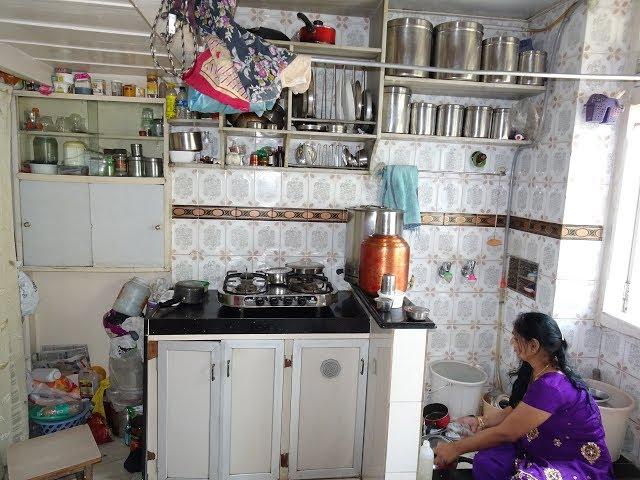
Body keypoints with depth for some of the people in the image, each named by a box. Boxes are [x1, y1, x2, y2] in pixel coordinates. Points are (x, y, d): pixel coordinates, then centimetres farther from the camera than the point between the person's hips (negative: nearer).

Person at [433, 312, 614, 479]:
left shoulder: (551, 387, -30)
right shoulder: (535, 372, -2)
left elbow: (505, 433, -25)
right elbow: (514, 411, 13)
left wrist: (455, 448, -17)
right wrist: (480, 422, 4)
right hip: (546, 451, 8)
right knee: (485, 461, -12)